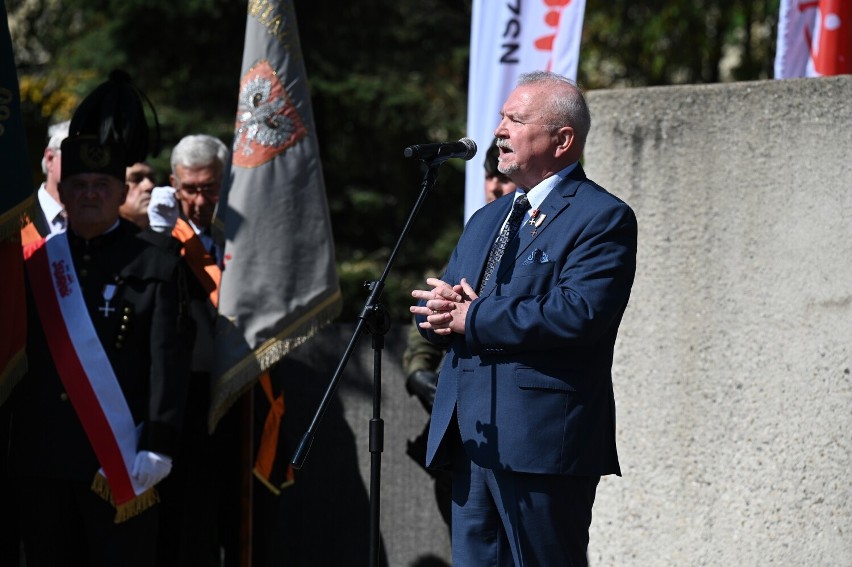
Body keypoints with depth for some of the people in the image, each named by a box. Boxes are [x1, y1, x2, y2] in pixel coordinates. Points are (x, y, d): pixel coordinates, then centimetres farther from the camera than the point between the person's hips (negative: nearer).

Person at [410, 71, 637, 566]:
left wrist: (473, 320, -13)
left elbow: (578, 312, -20)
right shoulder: (486, 219, 22)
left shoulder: (603, 218, -5)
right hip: (471, 439, 8)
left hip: (544, 443, -8)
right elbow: (432, 312, 20)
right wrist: (444, 307, -6)